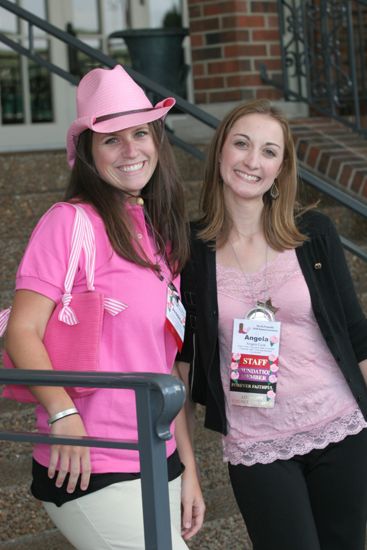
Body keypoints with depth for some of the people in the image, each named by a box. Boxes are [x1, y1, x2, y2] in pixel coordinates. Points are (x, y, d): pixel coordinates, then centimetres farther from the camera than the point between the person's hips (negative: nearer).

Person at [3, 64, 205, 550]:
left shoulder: (161, 234, 12)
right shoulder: (70, 222, -9)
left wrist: (188, 468, 12)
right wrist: (62, 412, -30)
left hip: (157, 467, 7)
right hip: (88, 471, -7)